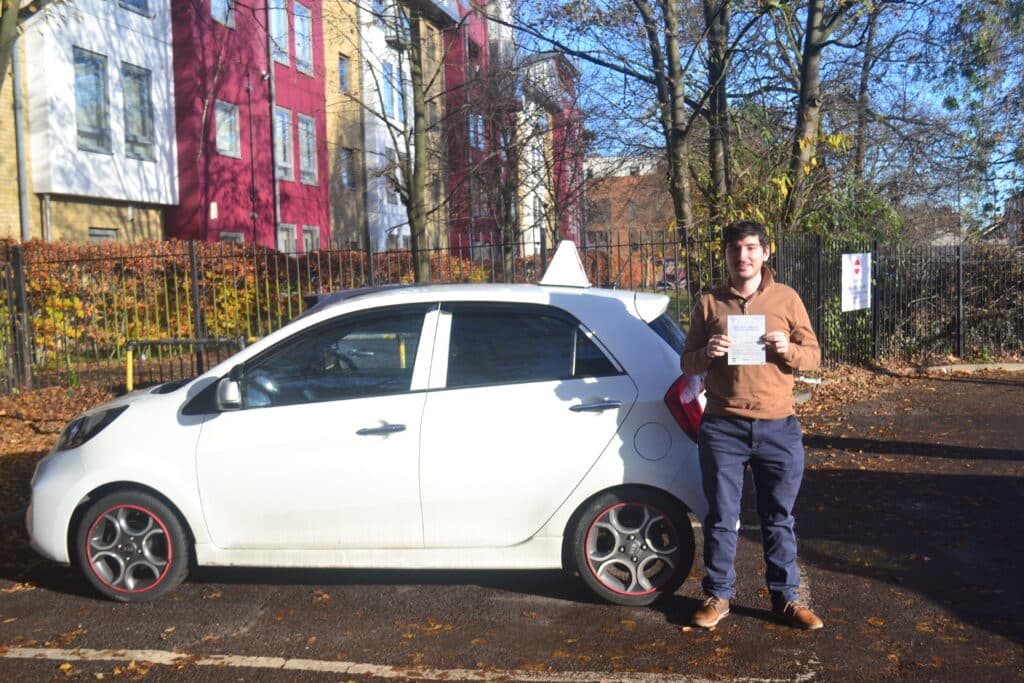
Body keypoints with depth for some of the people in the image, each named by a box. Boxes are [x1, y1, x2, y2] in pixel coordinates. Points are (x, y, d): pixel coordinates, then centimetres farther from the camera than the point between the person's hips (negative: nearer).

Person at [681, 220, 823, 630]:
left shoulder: (787, 300, 6)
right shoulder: (709, 303, 6)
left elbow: (813, 356, 7)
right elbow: (687, 363, 9)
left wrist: (788, 349, -14)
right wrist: (706, 353, -14)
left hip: (778, 427, 0)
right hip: (723, 427, 0)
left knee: (779, 519, 10)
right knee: (721, 518, 7)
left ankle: (785, 597, 23)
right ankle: (718, 595, 21)